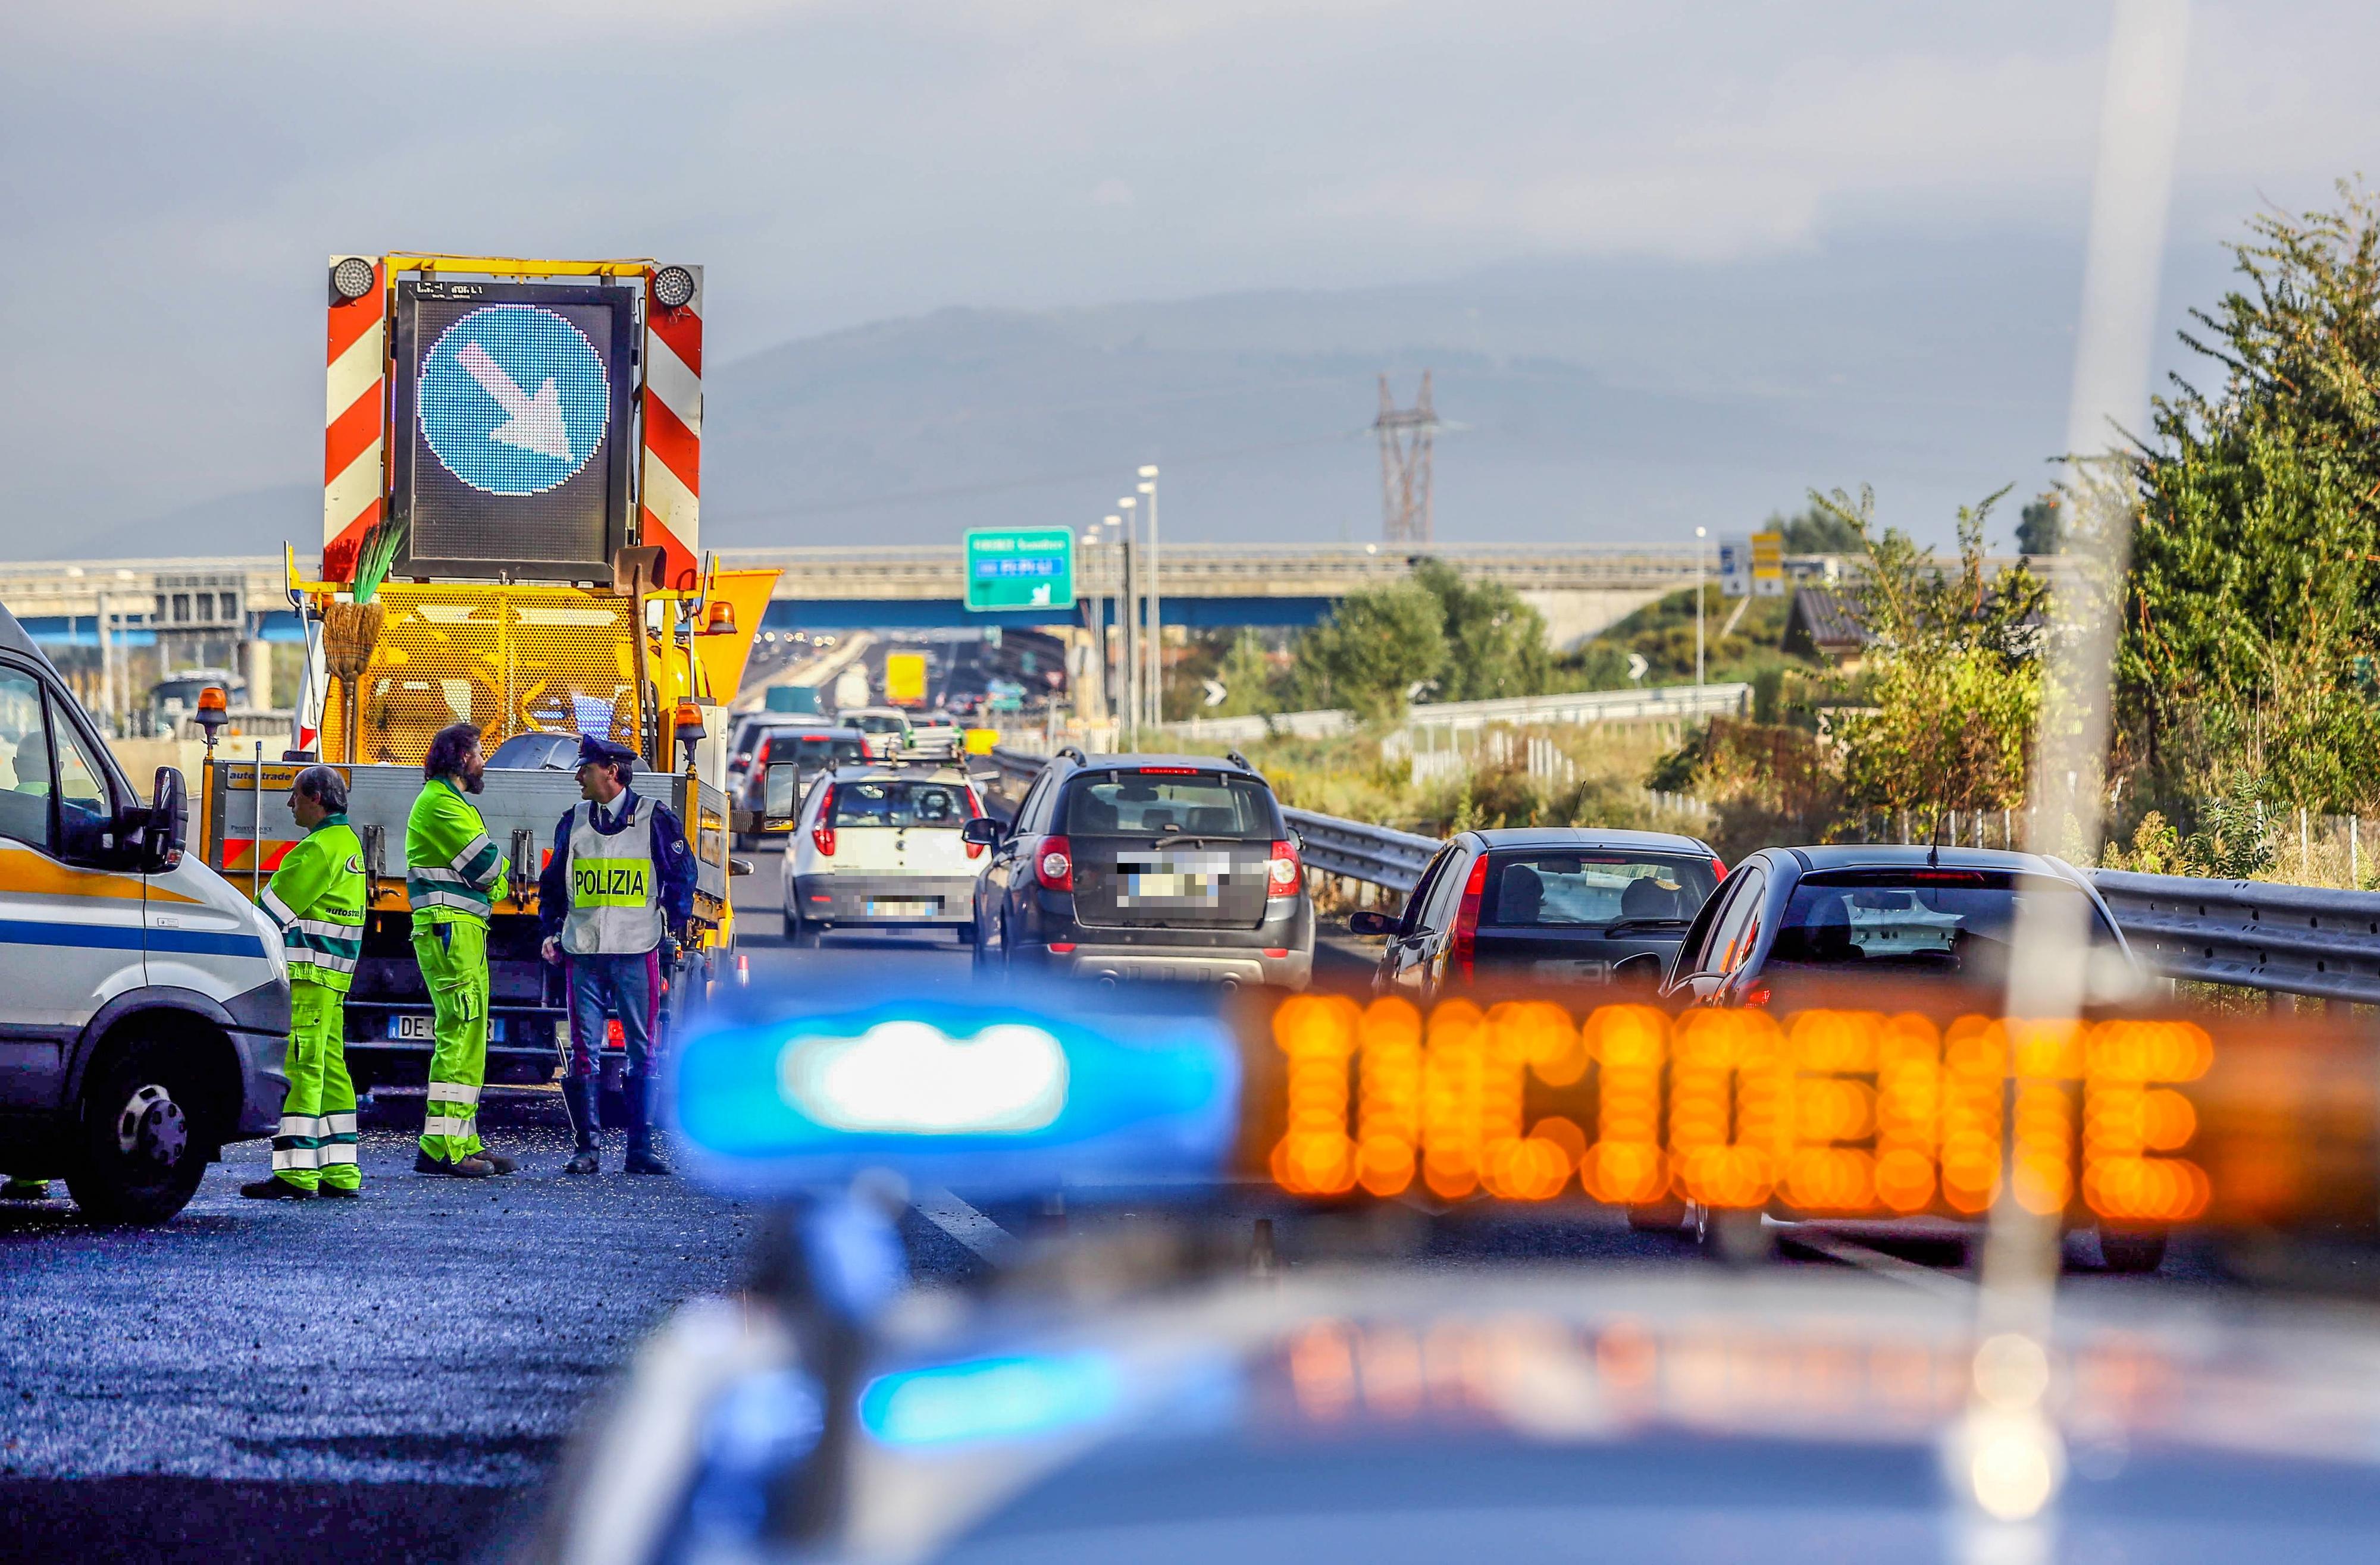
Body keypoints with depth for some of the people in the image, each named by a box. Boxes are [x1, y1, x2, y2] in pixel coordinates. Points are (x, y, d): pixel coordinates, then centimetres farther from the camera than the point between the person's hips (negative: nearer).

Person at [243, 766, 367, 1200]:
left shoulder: (320, 847, -14)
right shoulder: (347, 842, 19)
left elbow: (277, 904, -13)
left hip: (308, 970, -11)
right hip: (332, 976, 11)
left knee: (300, 1068, -11)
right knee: (329, 1068, 11)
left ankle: (296, 1174, -14)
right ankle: (340, 1172, 12)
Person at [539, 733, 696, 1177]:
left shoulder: (653, 819, 2)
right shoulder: (574, 821, 12)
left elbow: (682, 875, 7)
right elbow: (553, 882, 19)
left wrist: (673, 925, -2)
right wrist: (551, 931, 8)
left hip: (636, 952, -3)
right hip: (584, 952, 3)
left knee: (641, 1052, 1)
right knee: (583, 1052, -1)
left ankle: (640, 1148, 5)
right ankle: (585, 1148, 3)